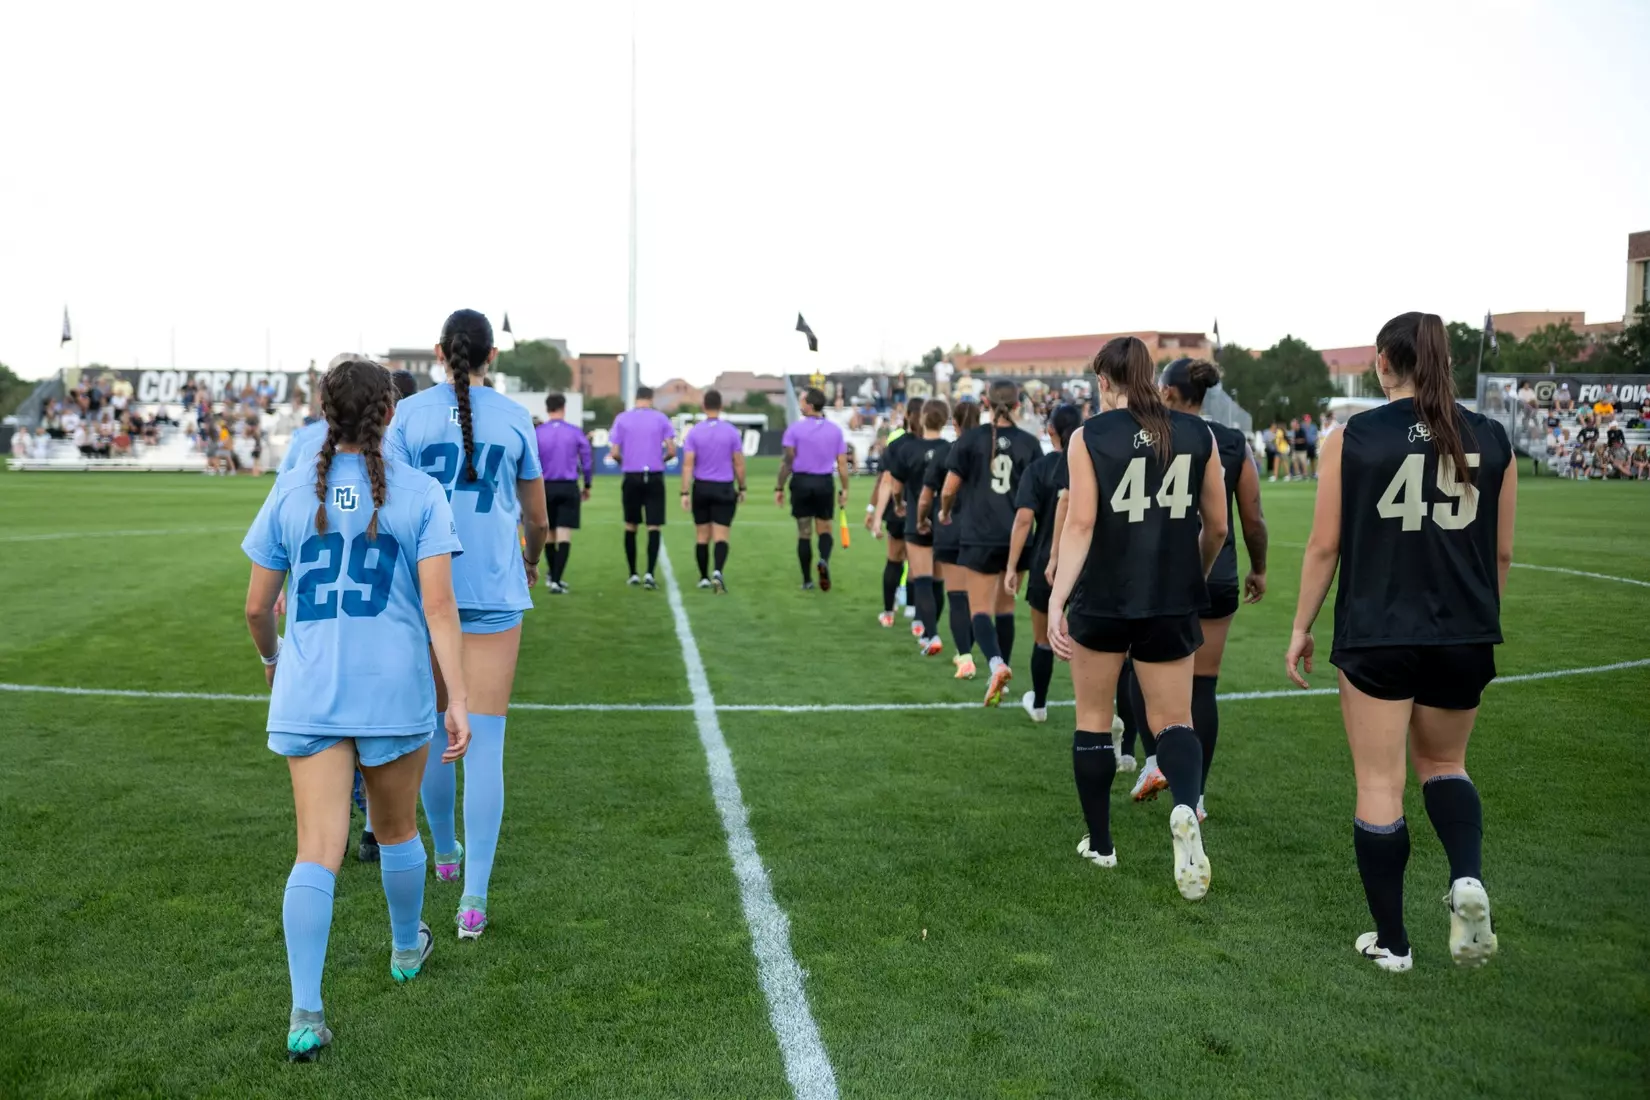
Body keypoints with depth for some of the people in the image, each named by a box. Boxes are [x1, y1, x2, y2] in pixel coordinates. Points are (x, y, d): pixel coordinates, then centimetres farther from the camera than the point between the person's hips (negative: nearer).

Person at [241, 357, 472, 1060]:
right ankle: (407, 948, 42)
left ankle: (305, 1013, -8)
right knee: (397, 831, 20)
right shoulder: (419, 493, -3)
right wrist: (458, 702, -8)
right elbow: (439, 606, -10)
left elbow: (256, 606, 7)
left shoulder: (291, 492, 3)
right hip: (395, 691, -1)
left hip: (308, 693, 1)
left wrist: (271, 659, 27)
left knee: (318, 851, 0)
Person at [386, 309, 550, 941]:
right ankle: (474, 895, -2)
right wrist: (531, 561, 31)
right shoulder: (514, 419, 3)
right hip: (494, 592, -1)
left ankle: (446, 852, 37)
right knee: (484, 742, 0)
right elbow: (537, 518, 11)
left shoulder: (410, 413, 1)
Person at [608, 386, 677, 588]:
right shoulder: (661, 418, 1)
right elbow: (672, 451, -4)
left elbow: (614, 452, -3)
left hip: (631, 478, 1)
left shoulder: (622, 418, 2)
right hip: (655, 478, -1)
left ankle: (633, 575, 17)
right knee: (653, 528, 0)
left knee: (630, 527, 13)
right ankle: (649, 574, -12)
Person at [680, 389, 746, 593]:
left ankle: (704, 578, 20)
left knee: (702, 537, 13)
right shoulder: (732, 432, -4)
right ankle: (717, 572, -24)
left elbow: (687, 464, -8)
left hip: (701, 489, 1)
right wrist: (742, 488, 10)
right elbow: (739, 464, -2)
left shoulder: (695, 432, -3)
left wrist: (685, 494, -7)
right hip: (724, 490, -1)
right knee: (721, 537, -2)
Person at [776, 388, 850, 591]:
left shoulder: (795, 429, -5)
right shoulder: (835, 430, 2)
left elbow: (787, 461, -8)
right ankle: (824, 560, -18)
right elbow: (842, 463, 1)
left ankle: (807, 580, 10)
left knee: (804, 533, 7)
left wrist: (779, 488, -2)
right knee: (825, 530, 12)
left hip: (801, 482, -1)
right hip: (824, 483, 1)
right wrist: (845, 490, 8)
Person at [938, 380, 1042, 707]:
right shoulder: (1029, 443, 1)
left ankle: (996, 664, -26)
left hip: (980, 536, -3)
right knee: (1005, 608, 15)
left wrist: (945, 513, 16)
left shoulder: (970, 439, -4)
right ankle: (999, 677, 20)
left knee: (980, 609, 0)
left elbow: (949, 490, -4)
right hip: (1016, 538, 3)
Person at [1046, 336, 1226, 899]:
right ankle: (1186, 809, -20)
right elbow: (1217, 526, 8)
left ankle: (1100, 843, 24)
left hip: (1102, 599, -2)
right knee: (1173, 720, 11)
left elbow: (1080, 525, -15)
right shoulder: (1198, 435, 2)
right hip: (1171, 603, 2)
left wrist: (1055, 602, -18)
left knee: (1093, 718, 16)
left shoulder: (1090, 437, -6)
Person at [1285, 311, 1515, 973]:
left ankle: (1391, 942, 15)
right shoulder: (1491, 439, 2)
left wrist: (1301, 628, 6)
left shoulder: (1354, 438, -7)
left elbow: (1324, 546, -5)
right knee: (1444, 764, 24)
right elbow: (1502, 552, 8)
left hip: (1377, 637, -3)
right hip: (1464, 639, 4)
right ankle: (1468, 878, 0)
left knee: (1379, 783, 6)